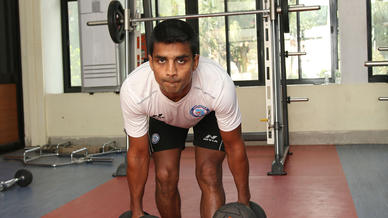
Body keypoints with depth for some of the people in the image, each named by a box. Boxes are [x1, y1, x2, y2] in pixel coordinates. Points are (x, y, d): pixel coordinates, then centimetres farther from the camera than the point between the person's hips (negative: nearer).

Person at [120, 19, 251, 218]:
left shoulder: (220, 85, -42)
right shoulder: (133, 90, -38)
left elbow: (234, 146, -23)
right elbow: (138, 153, -21)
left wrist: (244, 201, -13)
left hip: (208, 114, -1)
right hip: (162, 119, 1)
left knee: (209, 177, -16)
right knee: (165, 177, -9)